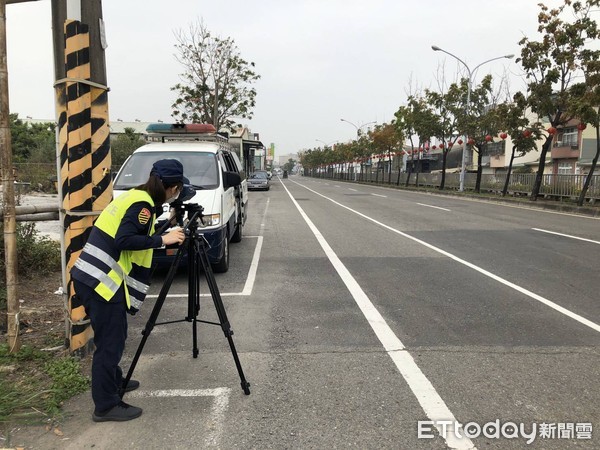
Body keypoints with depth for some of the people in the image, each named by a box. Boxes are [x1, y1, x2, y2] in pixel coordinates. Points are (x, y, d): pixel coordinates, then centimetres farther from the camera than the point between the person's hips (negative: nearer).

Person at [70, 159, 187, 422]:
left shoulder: (134, 196, 15)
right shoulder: (142, 204, -13)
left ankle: (114, 382, 38)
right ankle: (106, 406, 9)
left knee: (112, 338, 22)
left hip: (91, 278, 10)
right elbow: (124, 241, -22)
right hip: (102, 281, -10)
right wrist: (163, 239, -16)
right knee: (110, 342, -1)